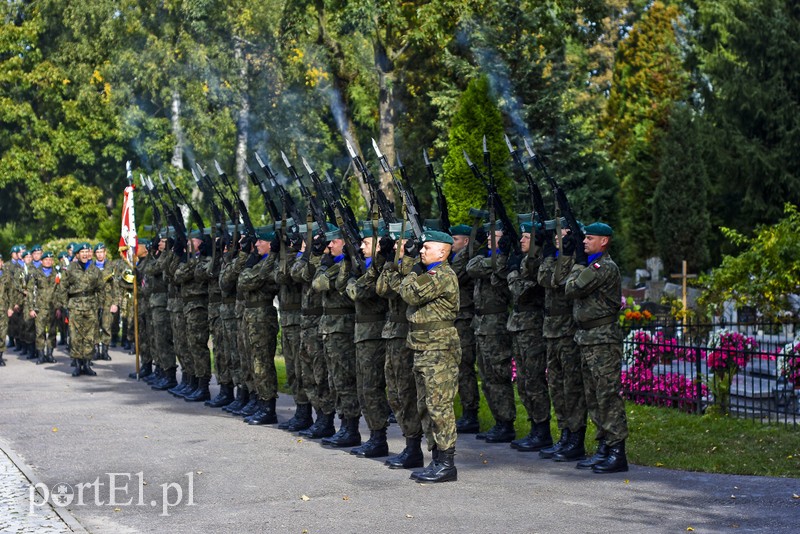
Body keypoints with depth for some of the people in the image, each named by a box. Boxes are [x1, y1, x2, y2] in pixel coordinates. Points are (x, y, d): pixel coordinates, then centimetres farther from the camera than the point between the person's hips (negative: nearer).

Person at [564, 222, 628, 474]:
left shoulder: (606, 267, -14)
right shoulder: (592, 265, 17)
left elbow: (572, 289, -16)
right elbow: (569, 289, 16)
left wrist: (579, 262, -2)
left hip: (603, 340, -10)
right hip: (587, 339, 10)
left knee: (608, 396, -9)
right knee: (594, 398, 12)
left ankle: (617, 453, -7)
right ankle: (603, 448, 19)